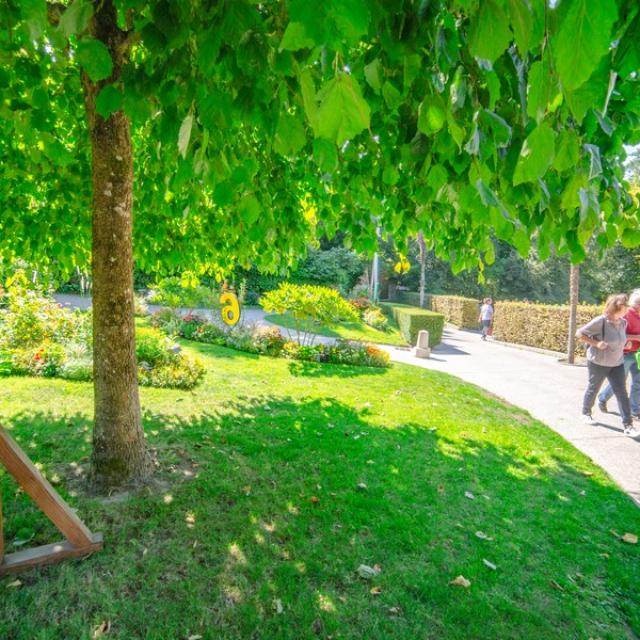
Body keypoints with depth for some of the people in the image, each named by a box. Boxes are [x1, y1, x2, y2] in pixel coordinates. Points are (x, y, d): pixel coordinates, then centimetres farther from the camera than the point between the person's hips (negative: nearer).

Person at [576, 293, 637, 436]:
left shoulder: (623, 323, 1)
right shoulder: (600, 321, -19)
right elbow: (579, 334, -15)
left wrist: (626, 343, 2)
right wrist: (596, 343, -24)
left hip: (617, 364, 5)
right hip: (598, 363, -5)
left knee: (622, 393, 1)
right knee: (593, 389, 13)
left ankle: (627, 425, 5)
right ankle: (586, 413, 35)